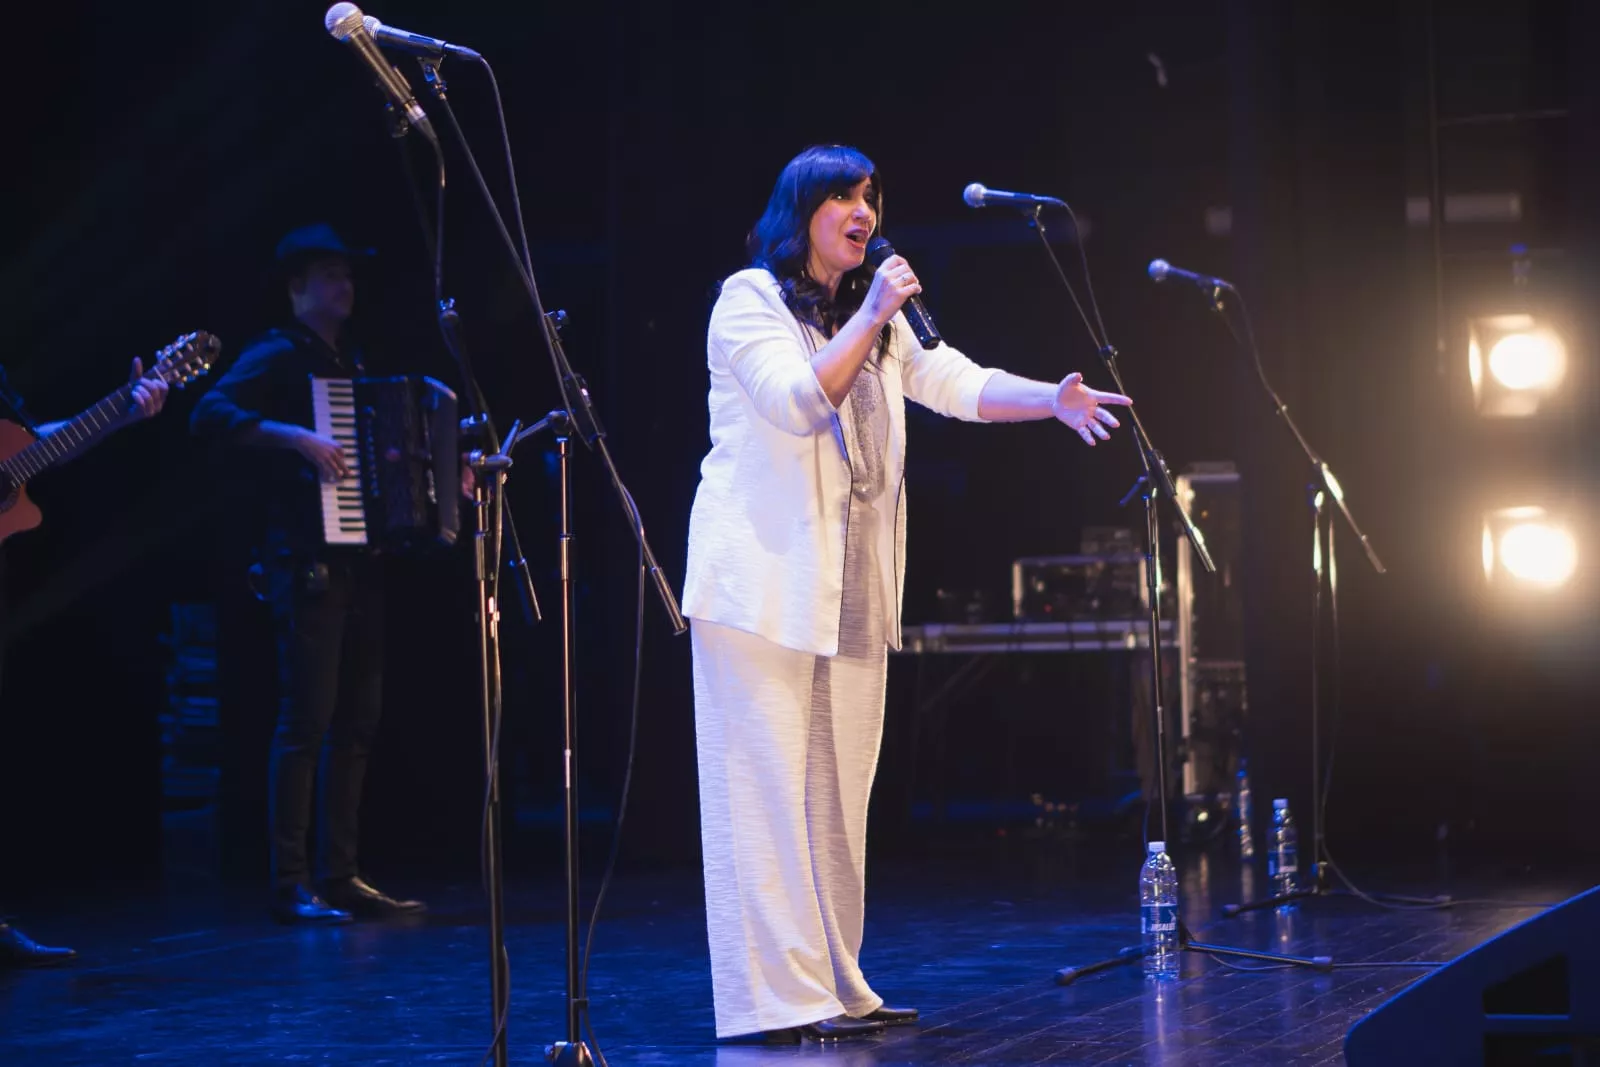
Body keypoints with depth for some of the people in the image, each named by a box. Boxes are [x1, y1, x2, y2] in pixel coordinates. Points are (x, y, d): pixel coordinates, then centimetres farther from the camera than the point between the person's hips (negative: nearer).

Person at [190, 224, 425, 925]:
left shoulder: (350, 363, 20)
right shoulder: (277, 356, -4)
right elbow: (212, 414, -20)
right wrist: (295, 437, -28)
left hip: (359, 561, 8)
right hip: (305, 560, -8)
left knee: (358, 719, 7)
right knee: (306, 718, -10)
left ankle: (342, 876, 12)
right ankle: (290, 886, -9)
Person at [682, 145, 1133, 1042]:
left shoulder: (872, 315, 21)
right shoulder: (750, 300, -3)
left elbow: (956, 383, 7)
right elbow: (799, 401, -18)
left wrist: (1051, 399, -9)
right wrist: (872, 317, -22)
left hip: (851, 592, 8)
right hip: (766, 583, -8)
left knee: (838, 791, 8)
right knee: (769, 785, -9)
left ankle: (836, 988, 13)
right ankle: (776, 998, -10)